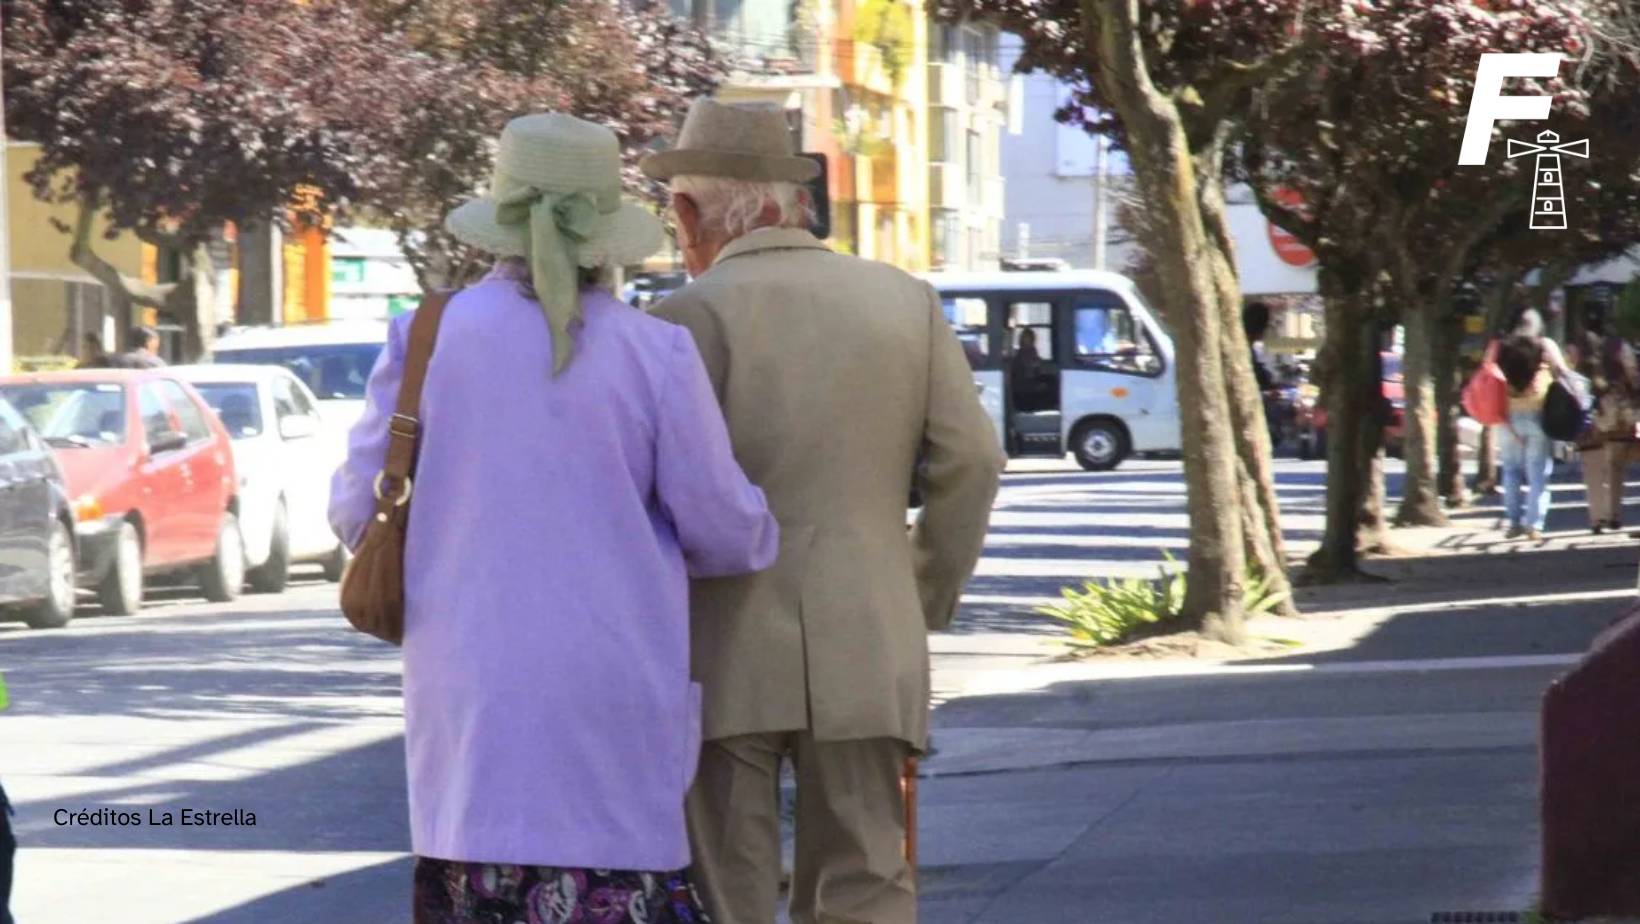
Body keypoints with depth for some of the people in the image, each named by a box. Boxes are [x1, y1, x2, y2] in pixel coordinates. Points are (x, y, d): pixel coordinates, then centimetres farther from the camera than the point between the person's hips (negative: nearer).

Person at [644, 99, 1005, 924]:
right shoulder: (905, 302, 7)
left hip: (722, 655, -4)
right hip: (865, 650, 4)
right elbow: (969, 461, 4)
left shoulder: (696, 313, -8)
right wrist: (926, 602, 13)